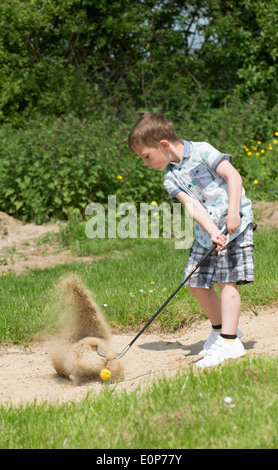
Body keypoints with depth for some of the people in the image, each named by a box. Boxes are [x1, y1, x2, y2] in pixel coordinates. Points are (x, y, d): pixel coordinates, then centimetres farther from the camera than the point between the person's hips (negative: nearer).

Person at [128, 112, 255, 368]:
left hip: (235, 224, -7)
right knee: (196, 283, 6)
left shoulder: (202, 151, -11)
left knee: (227, 280, -13)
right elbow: (192, 205, -10)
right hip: (206, 232, 7)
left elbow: (233, 175, -16)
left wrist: (233, 213, -25)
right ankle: (222, 329, 27)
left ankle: (229, 343, -13)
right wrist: (213, 232, -25)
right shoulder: (171, 179, 3)